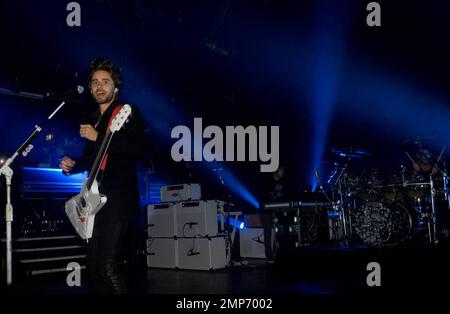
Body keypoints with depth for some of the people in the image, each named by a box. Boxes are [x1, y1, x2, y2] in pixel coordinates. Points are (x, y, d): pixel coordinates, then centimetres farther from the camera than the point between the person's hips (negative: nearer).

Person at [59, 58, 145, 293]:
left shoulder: (128, 113, -1)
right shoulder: (94, 120, 20)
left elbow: (136, 150, -17)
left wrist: (98, 138, -18)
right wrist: (73, 166, 8)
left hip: (120, 198, -8)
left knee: (108, 268, -17)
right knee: (93, 268, 9)